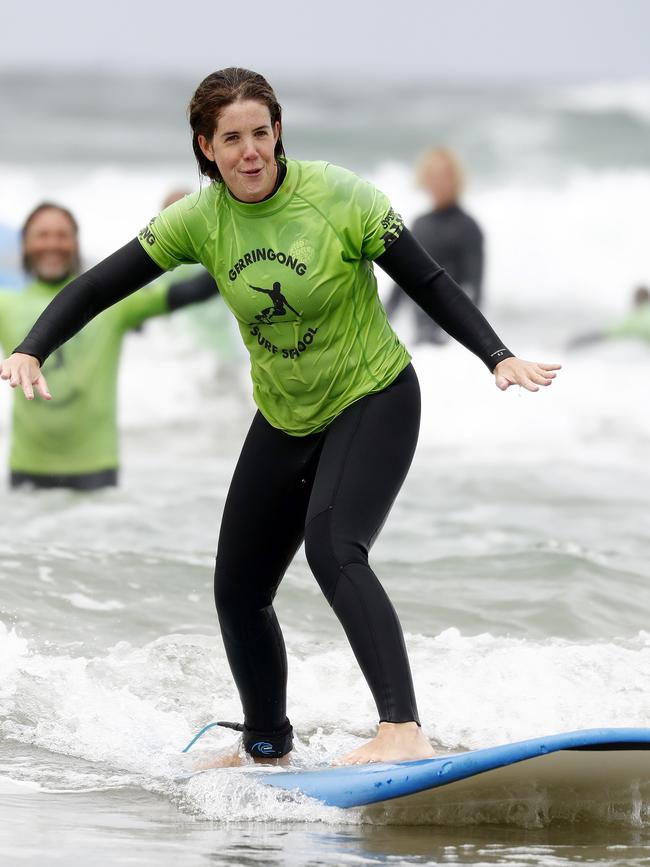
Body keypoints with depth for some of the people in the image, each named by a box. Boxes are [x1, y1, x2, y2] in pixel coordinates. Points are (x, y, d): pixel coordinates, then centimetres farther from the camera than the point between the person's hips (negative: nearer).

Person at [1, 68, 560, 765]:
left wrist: (498, 358, -23)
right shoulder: (199, 220, -9)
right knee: (237, 590, 11)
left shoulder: (339, 198, -20)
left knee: (332, 548, -31)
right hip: (284, 420, 6)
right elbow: (99, 286, -5)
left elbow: (428, 284, -13)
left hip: (375, 401, -6)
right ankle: (268, 746, 36)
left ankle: (404, 730, -38)